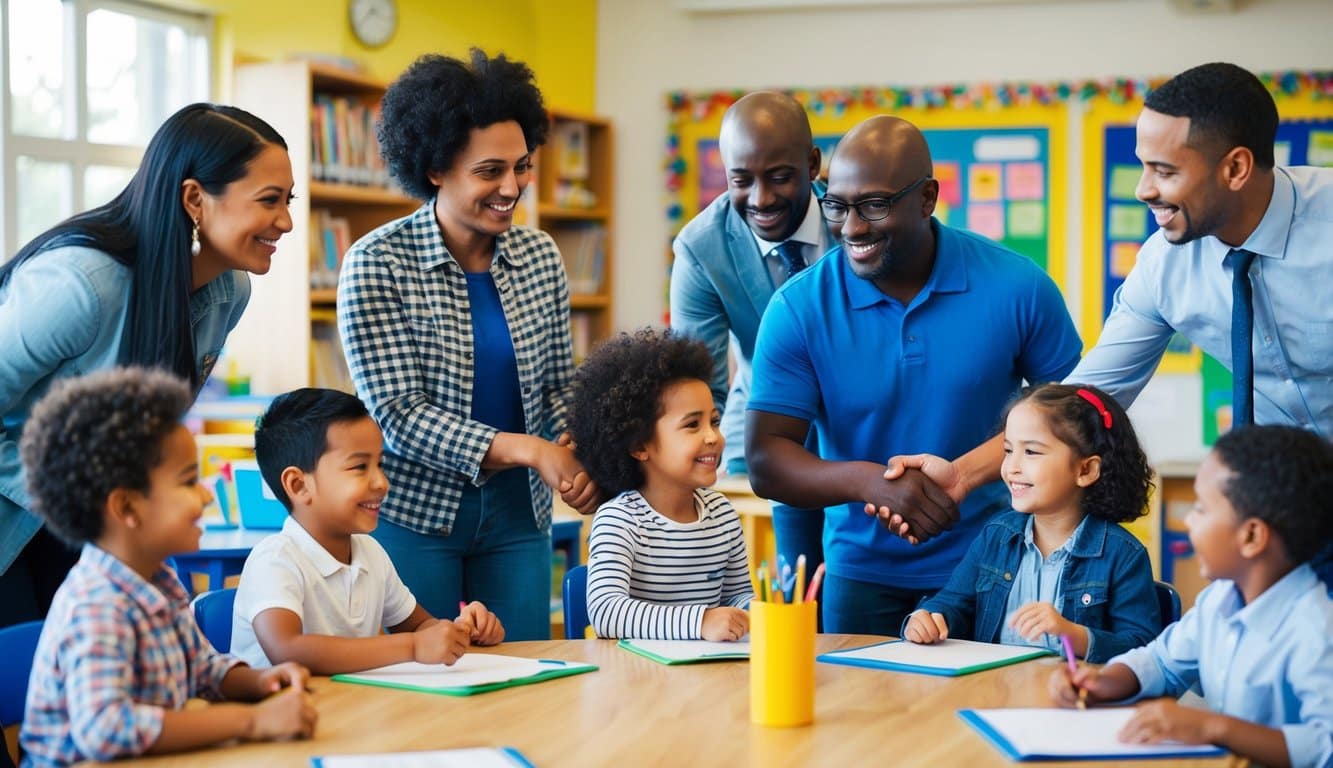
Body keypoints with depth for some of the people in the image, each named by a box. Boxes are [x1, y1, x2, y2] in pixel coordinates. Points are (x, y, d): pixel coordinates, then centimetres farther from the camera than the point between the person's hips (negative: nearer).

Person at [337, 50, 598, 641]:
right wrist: (528, 449, -25)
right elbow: (399, 414, -17)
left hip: (518, 513, 4)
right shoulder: (377, 265, -12)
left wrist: (577, 452, -11)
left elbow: (558, 384, 10)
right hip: (414, 513, -4)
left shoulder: (540, 257, 2)